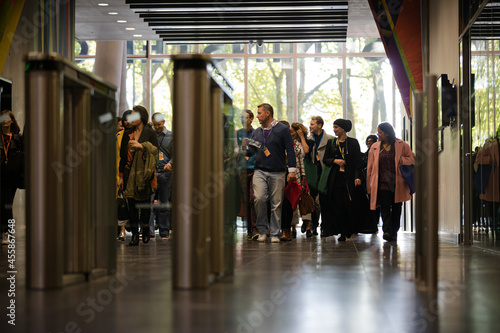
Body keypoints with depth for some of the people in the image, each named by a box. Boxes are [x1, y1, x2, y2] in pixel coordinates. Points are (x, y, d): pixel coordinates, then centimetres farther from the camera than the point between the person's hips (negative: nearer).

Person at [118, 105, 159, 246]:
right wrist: (121, 176, 8)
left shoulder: (150, 133, 1)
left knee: (145, 203, 2)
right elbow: (123, 155, 11)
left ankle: (145, 230, 22)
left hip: (144, 173, -3)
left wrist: (141, 146, -15)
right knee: (132, 204, -1)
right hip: (130, 173, 3)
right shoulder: (127, 134, 10)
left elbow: (155, 151, -1)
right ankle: (134, 235, 2)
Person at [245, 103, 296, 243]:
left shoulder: (282, 129, 1)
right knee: (259, 199, -14)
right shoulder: (257, 132, 15)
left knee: (276, 203, 0)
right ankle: (262, 230, 0)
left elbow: (290, 150, 0)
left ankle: (274, 233, 9)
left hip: (277, 173, -3)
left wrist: (291, 169, -6)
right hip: (260, 171, 3)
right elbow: (250, 151, 15)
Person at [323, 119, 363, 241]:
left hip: (349, 178, -2)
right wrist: (335, 160, -6)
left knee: (348, 205, -3)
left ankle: (346, 231, 6)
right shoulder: (331, 143, 13)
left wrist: (357, 177, -11)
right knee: (336, 205, -3)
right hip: (335, 178, 2)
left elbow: (358, 161, 0)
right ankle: (341, 232, 2)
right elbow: (325, 159, 14)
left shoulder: (353, 143, 4)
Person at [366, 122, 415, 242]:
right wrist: (369, 187, 5)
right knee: (385, 206, -15)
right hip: (382, 183, 0)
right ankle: (387, 231, -24)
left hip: (398, 183, 0)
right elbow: (370, 168, 10)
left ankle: (394, 233, 19)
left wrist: (403, 160, -14)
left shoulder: (401, 145, 4)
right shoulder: (375, 147, 9)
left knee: (396, 208, 8)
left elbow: (412, 158, 8)